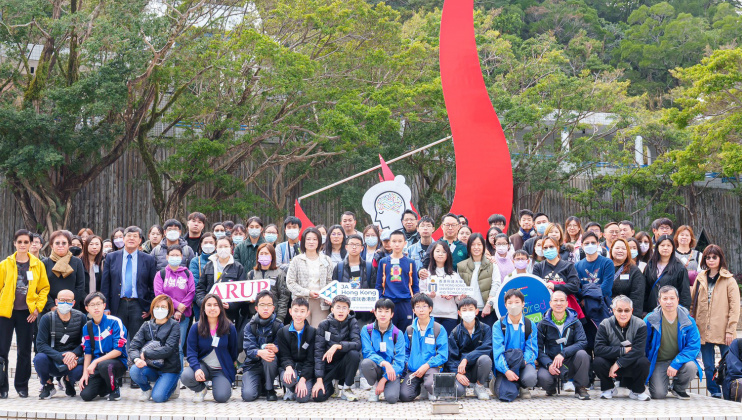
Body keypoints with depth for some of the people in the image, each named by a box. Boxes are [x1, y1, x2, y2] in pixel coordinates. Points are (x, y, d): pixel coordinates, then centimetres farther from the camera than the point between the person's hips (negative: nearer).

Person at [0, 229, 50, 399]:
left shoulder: (38, 265, 4)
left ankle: (22, 386, 17)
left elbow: (44, 288, 8)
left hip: (26, 313, 1)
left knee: (24, 351, 6)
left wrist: (38, 307, -2)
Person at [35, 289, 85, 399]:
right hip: (52, 361, 0)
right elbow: (40, 345, -15)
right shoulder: (47, 319, -6)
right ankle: (48, 385, 1)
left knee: (79, 370, -33)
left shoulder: (80, 318, -1)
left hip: (73, 360, 0)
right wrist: (62, 357, -27)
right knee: (39, 358, -33)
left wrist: (74, 353, -24)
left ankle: (69, 381, 9)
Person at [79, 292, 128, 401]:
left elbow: (118, 351, -13)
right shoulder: (87, 327, 8)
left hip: (118, 363, -4)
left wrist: (96, 362, -19)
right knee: (85, 395, -17)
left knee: (104, 365, -40)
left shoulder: (114, 322, -9)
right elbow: (88, 352, 11)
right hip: (96, 365, 4)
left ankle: (114, 390, -9)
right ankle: (105, 388, 18)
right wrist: (85, 373, -4)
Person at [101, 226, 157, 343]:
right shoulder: (111, 258, 8)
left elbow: (154, 286, 8)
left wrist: (151, 308, -1)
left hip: (138, 306, -1)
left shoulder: (148, 260, 7)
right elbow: (105, 285, 7)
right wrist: (105, 308, 0)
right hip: (117, 306, 1)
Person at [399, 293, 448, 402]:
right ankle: (420, 385, 17)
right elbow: (405, 351, 21)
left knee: (430, 384, -38)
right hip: (413, 369, 4)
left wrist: (426, 366, -16)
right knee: (404, 396, -19)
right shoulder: (409, 330, 13)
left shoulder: (439, 329, 1)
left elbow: (443, 355, -4)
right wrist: (407, 363, 0)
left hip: (431, 367, -3)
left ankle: (431, 391, 3)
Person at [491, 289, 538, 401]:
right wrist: (506, 371, -24)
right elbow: (498, 351, -8)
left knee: (530, 378, -30)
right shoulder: (498, 325, 2)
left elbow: (532, 349, 2)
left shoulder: (530, 325, 8)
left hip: (524, 363, 2)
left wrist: (524, 361, -21)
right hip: (505, 365, -2)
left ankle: (523, 386, 2)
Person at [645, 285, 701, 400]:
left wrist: (676, 364, -23)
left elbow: (694, 346, -13)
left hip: (679, 361, 1)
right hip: (658, 362, -1)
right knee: (658, 394, -21)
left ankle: (678, 388, 1)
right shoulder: (650, 320, -9)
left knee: (691, 367, -32)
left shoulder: (688, 320, -8)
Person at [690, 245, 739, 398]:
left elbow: (734, 307, -3)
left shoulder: (729, 280, 1)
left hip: (722, 331, -4)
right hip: (704, 330, 4)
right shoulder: (700, 279, 13)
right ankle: (714, 391, 15)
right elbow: (693, 303, 16)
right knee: (708, 366, 5)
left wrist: (730, 330, -10)